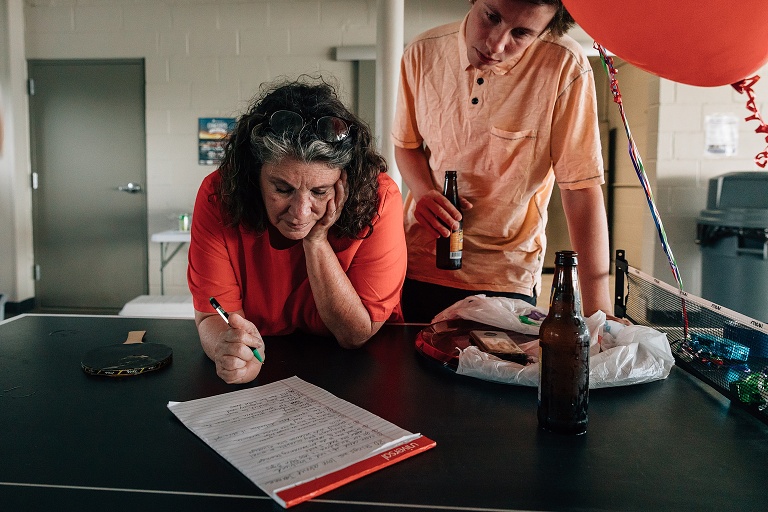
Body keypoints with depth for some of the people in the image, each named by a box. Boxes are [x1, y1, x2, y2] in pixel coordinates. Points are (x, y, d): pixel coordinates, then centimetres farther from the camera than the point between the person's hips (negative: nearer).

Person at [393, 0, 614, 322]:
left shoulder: (565, 67, -17)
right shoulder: (423, 53, -6)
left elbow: (582, 187, -17)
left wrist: (598, 308, -20)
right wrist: (423, 192, -13)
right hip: (419, 262, 4)